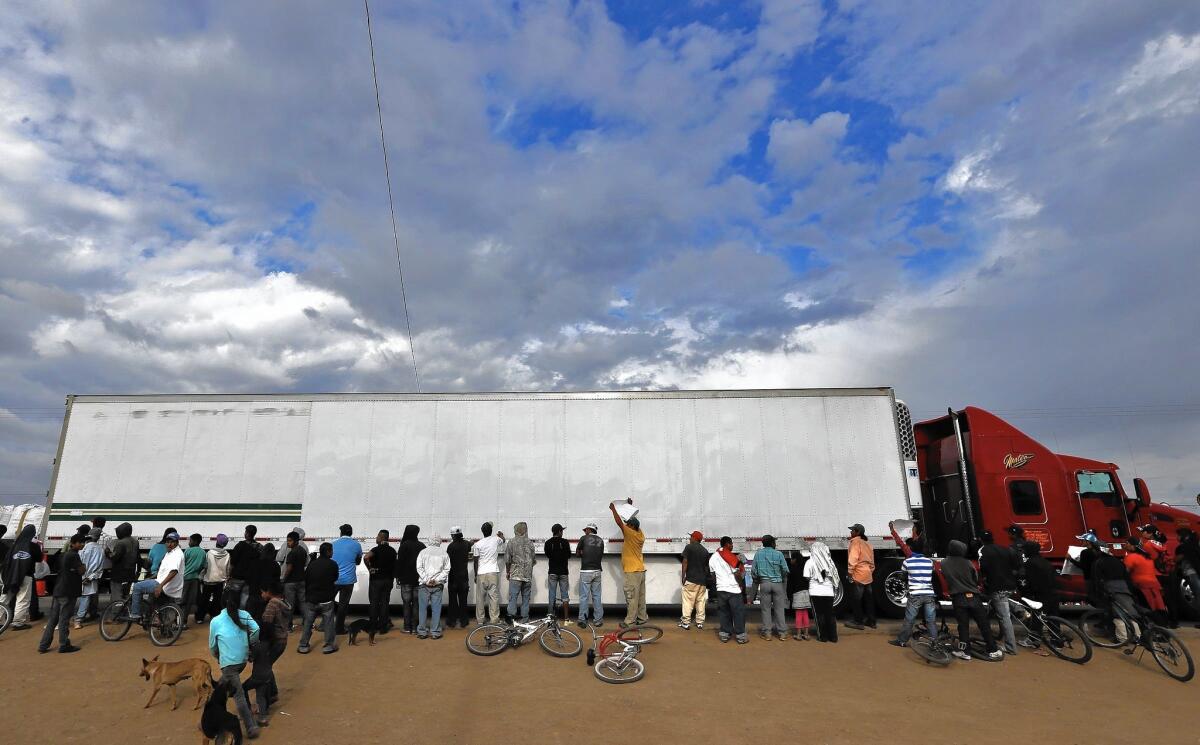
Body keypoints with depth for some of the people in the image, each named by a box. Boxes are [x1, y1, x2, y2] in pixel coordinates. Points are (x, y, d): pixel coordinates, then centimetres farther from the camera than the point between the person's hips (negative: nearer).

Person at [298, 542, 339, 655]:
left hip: (311, 600, 4)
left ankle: (303, 646, 17)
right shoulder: (332, 564, -11)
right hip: (326, 600, -4)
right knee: (328, 623, 5)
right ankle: (329, 645, 8)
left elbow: (306, 581, 8)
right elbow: (335, 579, 4)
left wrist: (307, 596, 20)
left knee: (307, 623, 13)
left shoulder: (311, 564, 1)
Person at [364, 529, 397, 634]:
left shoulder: (377, 549, -13)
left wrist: (369, 568, -17)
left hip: (376, 579, -5)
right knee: (384, 603, 8)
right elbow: (394, 565, 11)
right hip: (388, 580, 5)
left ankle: (373, 627, 10)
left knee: (374, 603, 6)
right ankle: (383, 627, 9)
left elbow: (366, 557, -31)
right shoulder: (392, 551, 6)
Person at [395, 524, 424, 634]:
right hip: (419, 579, 3)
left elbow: (400, 562, -9)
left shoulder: (404, 545, -9)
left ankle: (407, 627, 5)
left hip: (406, 579, -3)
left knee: (406, 603, 4)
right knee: (416, 603, 7)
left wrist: (398, 576, -2)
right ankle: (415, 627, 8)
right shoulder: (422, 546, 2)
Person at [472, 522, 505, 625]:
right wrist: (500, 534, 48)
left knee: (480, 597, 10)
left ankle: (480, 619, 17)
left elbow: (476, 561, 0)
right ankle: (494, 619, 3)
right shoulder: (496, 539, 0)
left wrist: (475, 575, 11)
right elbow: (503, 540, 26)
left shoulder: (477, 544, -4)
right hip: (493, 573, 1)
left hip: (481, 574, 0)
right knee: (494, 596, 3)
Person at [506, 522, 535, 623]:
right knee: (526, 597, 10)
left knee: (513, 596, -2)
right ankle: (524, 617, 12)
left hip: (516, 574, -3)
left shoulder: (511, 542, -3)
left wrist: (507, 572, 13)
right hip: (528, 575, 3)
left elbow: (507, 560, -2)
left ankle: (511, 616, -13)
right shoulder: (530, 543, 5)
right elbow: (534, 560, 11)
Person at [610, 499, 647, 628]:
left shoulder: (631, 534, -14)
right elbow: (633, 521, 22)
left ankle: (629, 621, -3)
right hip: (641, 570, 9)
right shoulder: (640, 534, 8)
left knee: (631, 597, -6)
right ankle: (642, 617, 19)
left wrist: (613, 509, -5)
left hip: (633, 571, -9)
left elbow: (619, 522, -16)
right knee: (640, 596, 14)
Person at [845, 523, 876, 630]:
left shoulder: (855, 542, -11)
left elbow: (853, 559, -20)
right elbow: (872, 561, 20)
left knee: (856, 600, -1)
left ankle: (858, 622, 3)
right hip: (868, 576, 9)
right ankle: (871, 621, 20)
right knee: (868, 599, 14)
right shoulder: (867, 544, 16)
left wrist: (850, 572, -17)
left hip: (858, 576, -9)